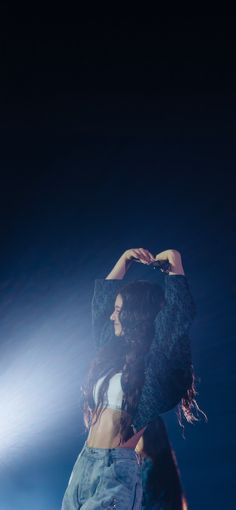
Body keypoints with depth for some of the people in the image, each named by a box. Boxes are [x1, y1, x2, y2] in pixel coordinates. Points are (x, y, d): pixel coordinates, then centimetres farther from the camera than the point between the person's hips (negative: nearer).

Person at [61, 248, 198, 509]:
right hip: (84, 462, 7)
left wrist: (174, 262, -8)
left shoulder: (158, 363, -7)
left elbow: (180, 313, -20)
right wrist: (125, 258, 21)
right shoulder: (115, 351, 14)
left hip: (115, 470, -7)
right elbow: (100, 300, 24)